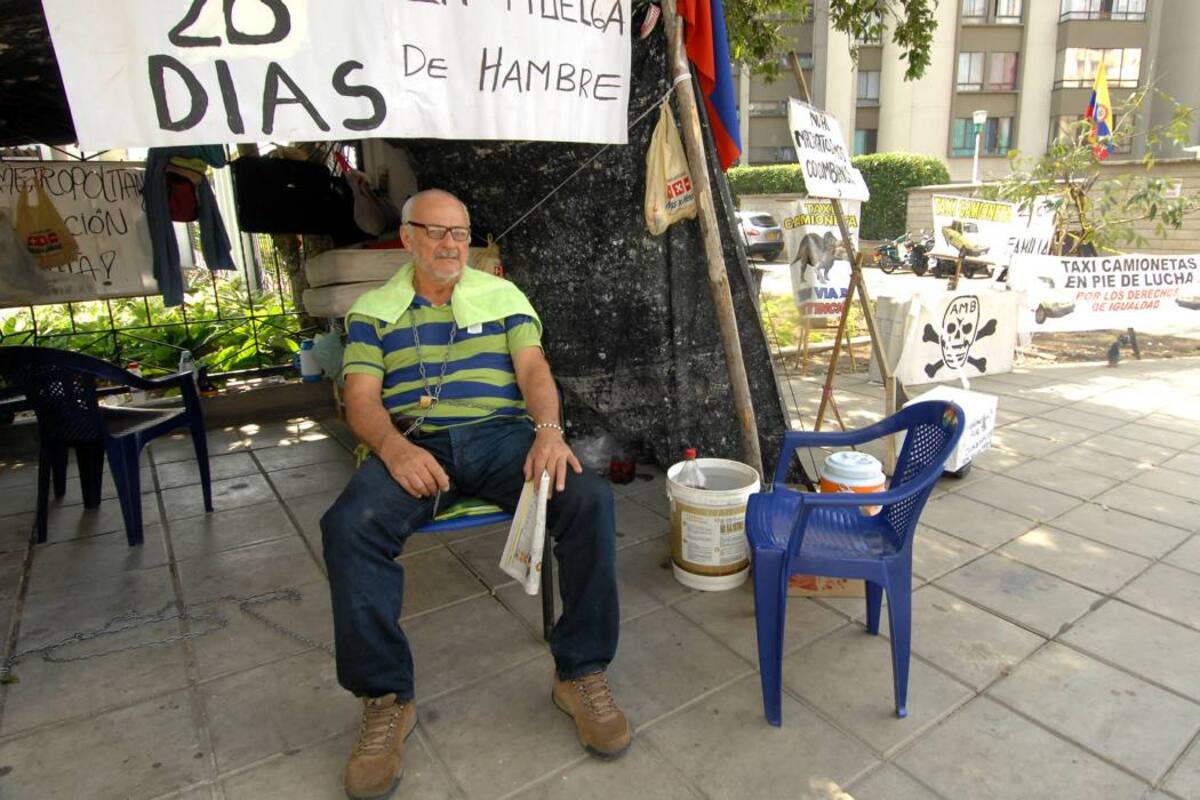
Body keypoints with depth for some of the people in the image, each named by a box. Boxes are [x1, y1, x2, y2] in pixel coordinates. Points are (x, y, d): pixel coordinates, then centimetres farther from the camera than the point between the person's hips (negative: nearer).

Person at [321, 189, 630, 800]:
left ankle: (581, 674, -10)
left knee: (590, 499, -27)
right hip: (413, 444, 0)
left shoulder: (502, 295, 18)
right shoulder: (372, 311, 15)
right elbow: (361, 399, 4)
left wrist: (549, 429, -17)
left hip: (501, 435, 1)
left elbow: (533, 368, 5)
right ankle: (385, 700, -11)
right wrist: (394, 448, -19)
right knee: (349, 526, -30)